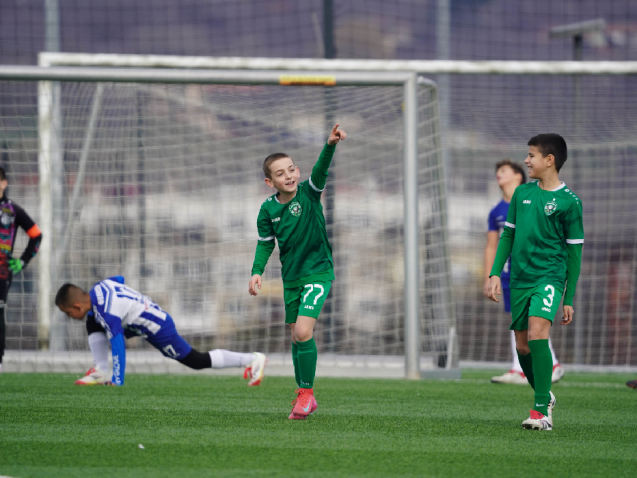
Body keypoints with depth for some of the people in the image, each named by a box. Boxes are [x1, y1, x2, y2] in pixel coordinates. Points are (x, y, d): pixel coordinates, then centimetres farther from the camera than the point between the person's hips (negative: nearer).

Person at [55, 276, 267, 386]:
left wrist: (117, 382, -31)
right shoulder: (98, 288, -5)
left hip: (159, 331, -10)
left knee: (198, 361, 2)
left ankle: (252, 360, 8)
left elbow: (118, 347, -34)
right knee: (93, 324, 10)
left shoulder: (107, 314, -32)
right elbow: (119, 279, 18)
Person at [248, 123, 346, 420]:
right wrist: (257, 271, -5)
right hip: (291, 278, 5)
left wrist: (331, 145, -49)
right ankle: (304, 398, 25)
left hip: (318, 272, -5)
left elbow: (320, 171, -31)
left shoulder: (308, 193, -12)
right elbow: (265, 243, 9)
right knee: (297, 337, 11)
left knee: (303, 331, -19)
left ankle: (307, 393, -5)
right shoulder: (268, 209, -3)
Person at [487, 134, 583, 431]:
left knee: (537, 333, -24)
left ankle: (542, 411, -22)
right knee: (522, 345, 7)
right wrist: (496, 273, 7)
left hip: (550, 276, -6)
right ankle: (545, 397, 31)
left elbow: (574, 251, -1)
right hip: (520, 278, 6)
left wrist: (569, 299, -2)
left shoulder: (569, 202, -4)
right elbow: (508, 235, 18)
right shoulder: (522, 193, 10)